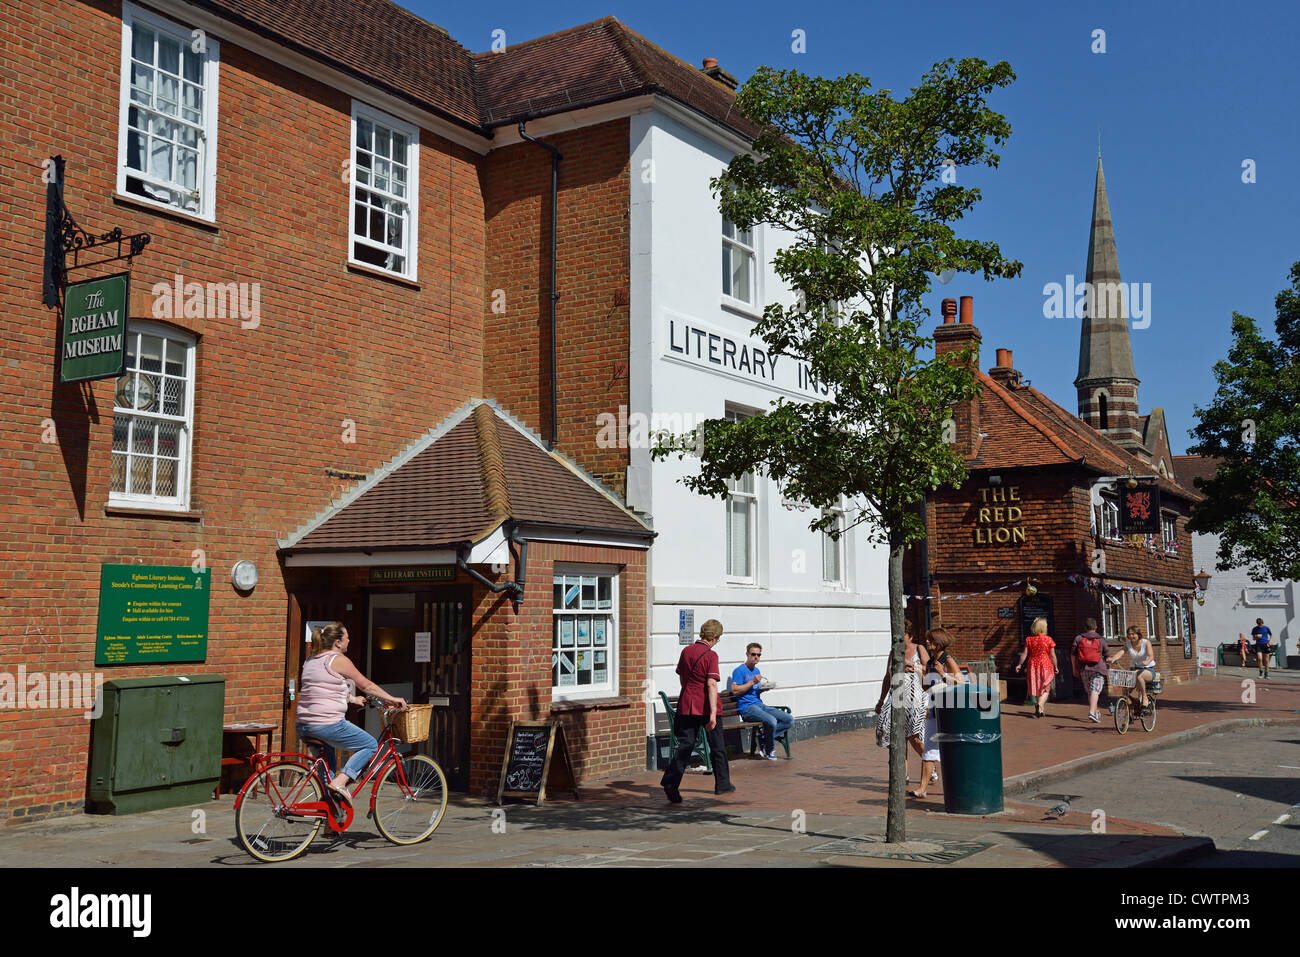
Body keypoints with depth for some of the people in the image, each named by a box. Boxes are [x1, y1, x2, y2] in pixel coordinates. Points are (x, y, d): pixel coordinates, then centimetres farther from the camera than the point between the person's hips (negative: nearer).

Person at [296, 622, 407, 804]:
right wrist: (392, 699, 9)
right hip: (328, 724, -9)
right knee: (370, 745, 6)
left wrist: (352, 699, 40)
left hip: (303, 726, 9)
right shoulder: (339, 660, -7)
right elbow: (367, 685, -1)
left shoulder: (310, 660, 17)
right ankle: (339, 782, -8)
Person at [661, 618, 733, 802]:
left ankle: (670, 783, -13)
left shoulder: (686, 651, 6)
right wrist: (713, 713, -23)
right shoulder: (711, 655, -12)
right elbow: (711, 684, -19)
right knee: (717, 747, 12)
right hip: (706, 707, -4)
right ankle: (722, 784, 23)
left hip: (687, 705, 5)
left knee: (685, 745, 3)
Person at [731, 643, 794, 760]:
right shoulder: (739, 670, -4)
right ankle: (769, 751, -11)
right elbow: (735, 690, -14)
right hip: (747, 707, -8)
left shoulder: (756, 671, 22)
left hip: (760, 705, 8)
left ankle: (764, 738, -6)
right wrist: (753, 682, -15)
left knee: (789, 720, -8)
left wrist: (764, 688, 6)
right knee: (771, 721, -33)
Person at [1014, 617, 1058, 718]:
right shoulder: (1048, 639, -7)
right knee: (1045, 689, 4)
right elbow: (1052, 655, -4)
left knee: (1036, 688, 13)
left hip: (1033, 665, 3)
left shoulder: (1029, 639, -1)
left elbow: (1024, 654, -1)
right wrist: (1055, 667, 7)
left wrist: (1019, 665, 7)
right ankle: (1040, 704, -22)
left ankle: (1042, 710, 19)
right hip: (1045, 665, -3)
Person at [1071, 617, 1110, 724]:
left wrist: (1074, 668, 12)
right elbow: (1107, 655, 7)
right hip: (1098, 669, -3)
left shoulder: (1078, 638, 4)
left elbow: (1073, 654, 4)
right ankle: (1092, 712, -25)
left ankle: (1095, 713, 25)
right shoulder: (1101, 640, 1)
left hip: (1084, 669, 3)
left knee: (1090, 691, 16)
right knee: (1095, 690, -9)